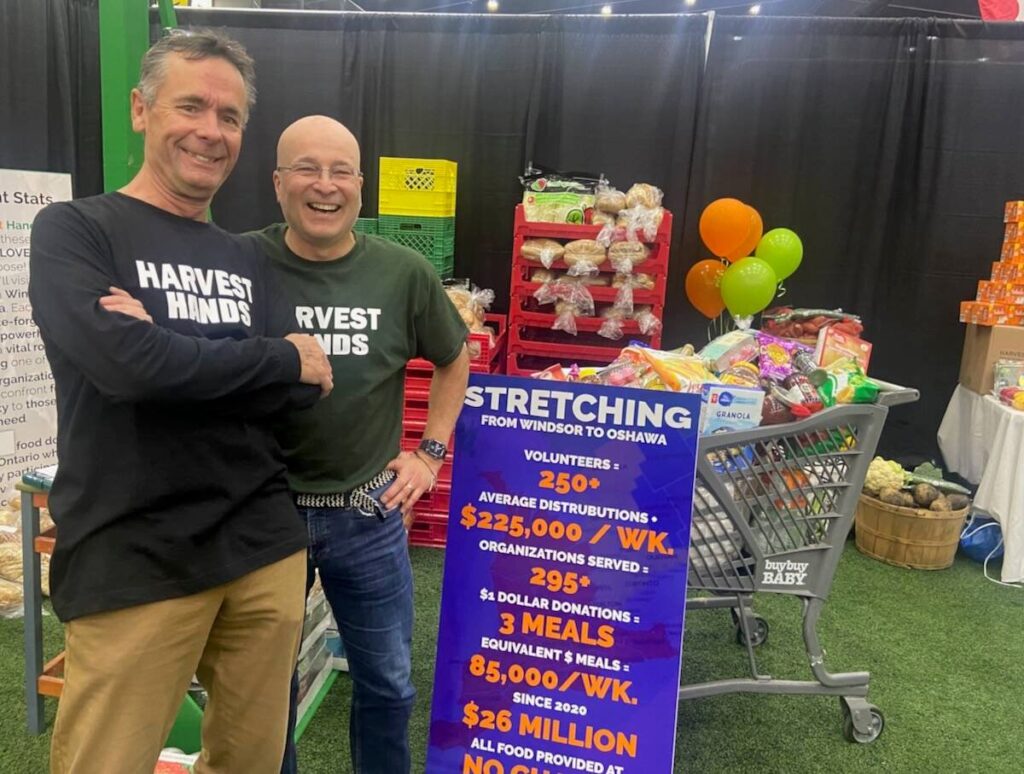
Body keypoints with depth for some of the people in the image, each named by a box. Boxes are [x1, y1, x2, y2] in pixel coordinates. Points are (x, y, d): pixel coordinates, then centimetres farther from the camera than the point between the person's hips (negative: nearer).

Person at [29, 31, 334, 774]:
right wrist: (283, 360, -11)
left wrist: (166, 350, -15)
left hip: (264, 545, 5)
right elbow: (122, 362, -21)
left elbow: (306, 386, -2)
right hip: (132, 562, -4)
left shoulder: (246, 258, 11)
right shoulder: (73, 230, -3)